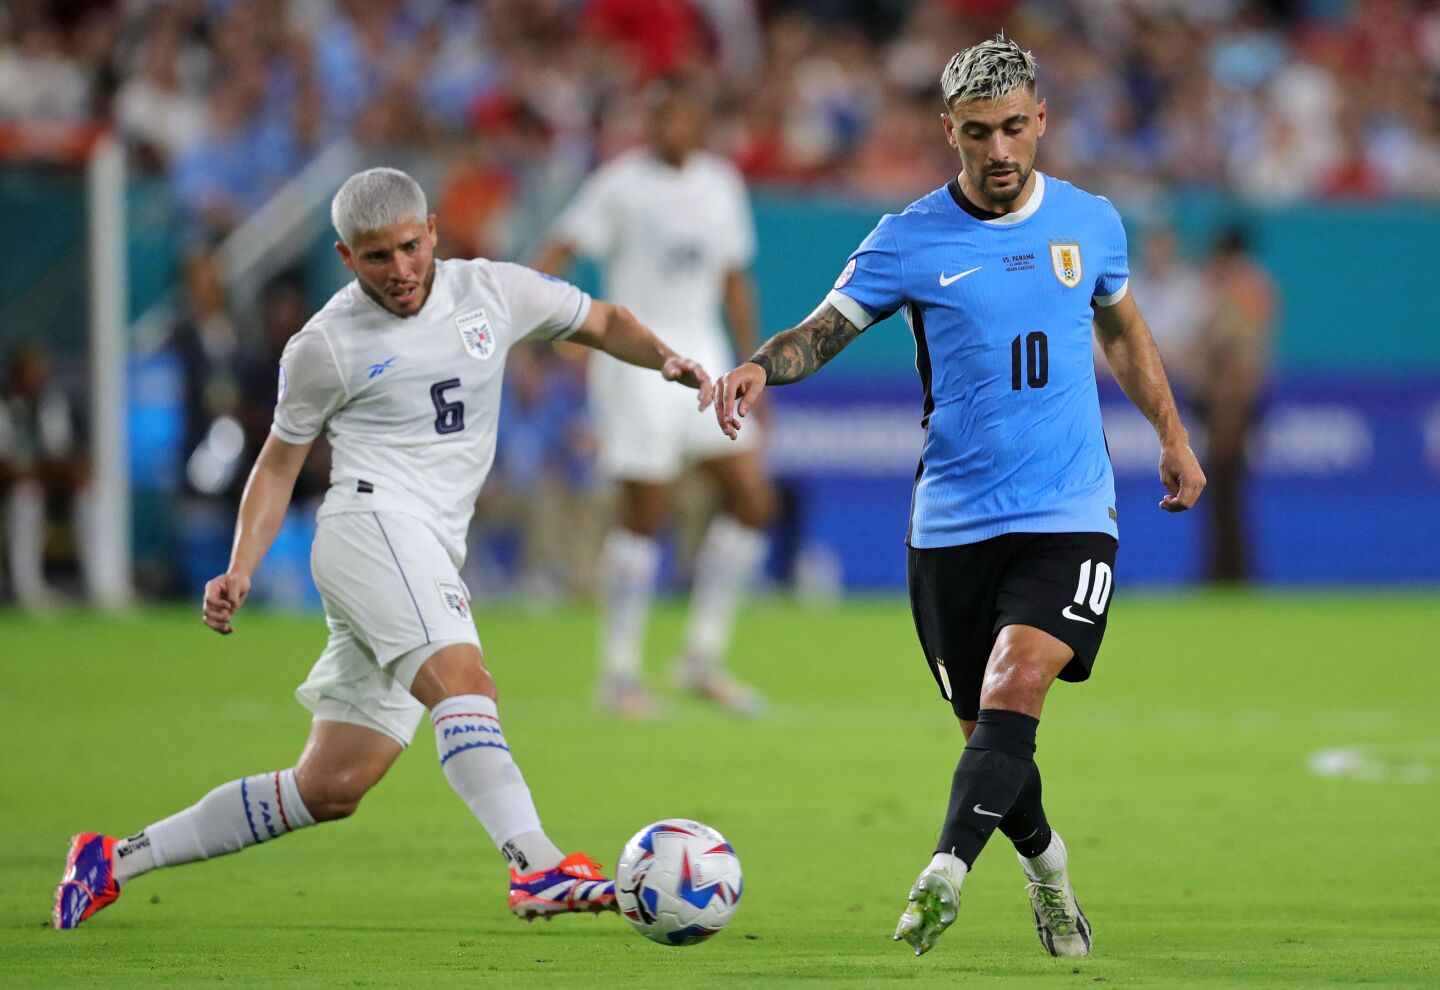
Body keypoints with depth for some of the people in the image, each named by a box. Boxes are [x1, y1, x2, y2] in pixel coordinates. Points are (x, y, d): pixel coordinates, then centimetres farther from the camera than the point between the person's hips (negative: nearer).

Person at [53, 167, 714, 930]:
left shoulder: (493, 292, 11)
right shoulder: (326, 346, 2)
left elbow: (602, 323, 25)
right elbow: (279, 464, 11)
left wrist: (665, 360, 6)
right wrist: (239, 572, 0)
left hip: (429, 562, 6)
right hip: (373, 524, -5)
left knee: (331, 789, 5)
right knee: (464, 682, -32)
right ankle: (537, 869, -50)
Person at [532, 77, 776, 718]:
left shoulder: (721, 184, 11)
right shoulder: (622, 183, -6)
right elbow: (559, 252, -12)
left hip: (704, 359, 6)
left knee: (753, 500, -1)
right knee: (644, 516, -7)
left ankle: (702, 660, 10)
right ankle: (619, 673, 4)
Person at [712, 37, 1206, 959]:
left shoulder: (1091, 222, 6)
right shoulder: (912, 240, -2)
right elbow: (824, 330, -2)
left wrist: (1173, 435, 25)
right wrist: (760, 366, -23)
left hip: (1069, 514, 0)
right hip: (953, 524, 0)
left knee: (1018, 680, -23)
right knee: (987, 724, 5)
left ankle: (946, 874, -31)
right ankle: (1047, 866, 32)